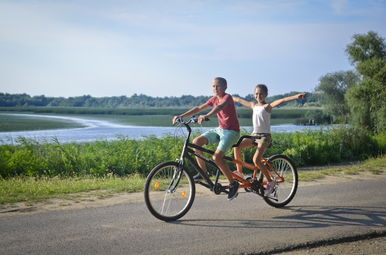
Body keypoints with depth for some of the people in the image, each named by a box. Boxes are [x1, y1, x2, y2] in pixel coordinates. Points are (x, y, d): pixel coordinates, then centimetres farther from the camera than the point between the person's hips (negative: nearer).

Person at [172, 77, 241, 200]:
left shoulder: (227, 97, -15)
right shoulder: (214, 99, 8)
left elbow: (220, 106, -37)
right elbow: (198, 108, 7)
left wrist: (206, 116, -56)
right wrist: (181, 116, -4)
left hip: (231, 131, -7)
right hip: (219, 129, 7)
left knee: (217, 157, -23)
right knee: (196, 142, -12)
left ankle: (233, 183, -6)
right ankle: (203, 172, 2)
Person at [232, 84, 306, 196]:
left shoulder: (268, 106, -5)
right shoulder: (253, 105, 13)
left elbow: (282, 100, -21)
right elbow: (239, 100, 27)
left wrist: (296, 96, -34)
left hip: (264, 136, -6)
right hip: (254, 135, 6)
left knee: (256, 160, -21)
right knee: (237, 147, -13)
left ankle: (270, 181, -8)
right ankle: (239, 171, 0)